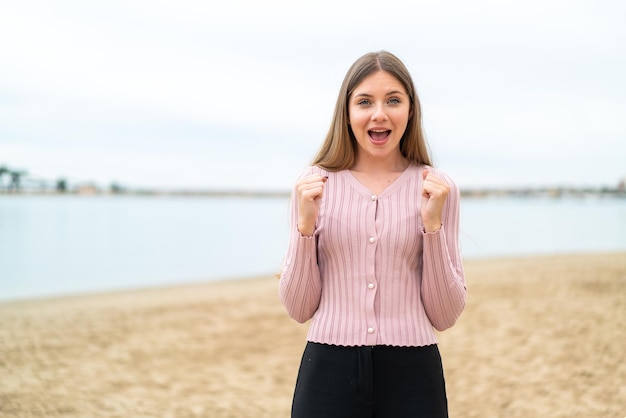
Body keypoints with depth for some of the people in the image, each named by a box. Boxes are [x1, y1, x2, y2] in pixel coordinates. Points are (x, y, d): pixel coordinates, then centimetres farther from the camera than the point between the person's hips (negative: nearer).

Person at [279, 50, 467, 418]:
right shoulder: (315, 184, -1)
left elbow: (445, 316, -1)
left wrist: (433, 223, -12)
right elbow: (299, 309, 0)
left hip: (412, 375, 0)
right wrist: (305, 224, -12)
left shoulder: (438, 188, -1)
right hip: (329, 372, 0)